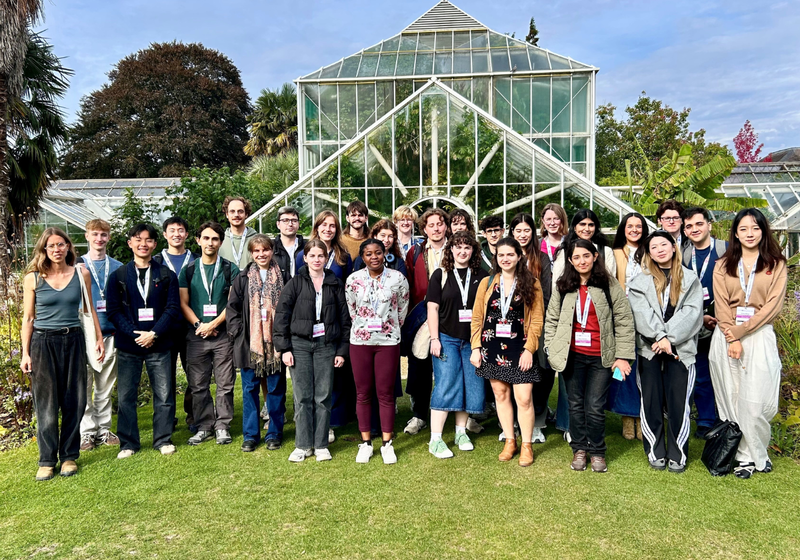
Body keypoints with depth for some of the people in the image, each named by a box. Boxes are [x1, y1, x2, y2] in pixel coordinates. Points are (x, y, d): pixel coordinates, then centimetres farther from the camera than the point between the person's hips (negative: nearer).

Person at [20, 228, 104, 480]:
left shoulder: (81, 274, 3)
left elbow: (89, 309, 10)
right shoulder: (33, 278, -1)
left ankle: (69, 456, 17)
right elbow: (28, 318, 2)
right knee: (46, 404, 3)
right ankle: (47, 460, 13)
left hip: (73, 341, 2)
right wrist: (25, 353, -2)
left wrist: (99, 339, 5)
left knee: (73, 402, 5)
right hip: (43, 343, -1)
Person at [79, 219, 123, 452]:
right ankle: (87, 431, 11)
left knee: (105, 387, 10)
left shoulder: (118, 267, 9)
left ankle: (104, 429, 19)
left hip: (110, 333, 2)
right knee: (83, 386, 1)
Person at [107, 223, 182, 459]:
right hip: (128, 345, 0)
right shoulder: (119, 276, 6)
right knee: (126, 396, 5)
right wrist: (135, 334, -11)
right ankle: (128, 443, 18)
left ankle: (163, 440, 18)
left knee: (164, 395, 4)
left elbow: (173, 308, 0)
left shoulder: (166, 275, 5)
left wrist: (154, 333, -12)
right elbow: (114, 310, 1)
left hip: (159, 344, 0)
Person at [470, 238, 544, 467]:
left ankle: (526, 445, 14)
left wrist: (529, 349, -10)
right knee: (501, 394, 10)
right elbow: (477, 318, 5)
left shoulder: (531, 284, 0)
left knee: (524, 398, -3)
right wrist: (475, 348, -1)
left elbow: (536, 319, -3)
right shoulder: (487, 283, 6)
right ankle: (509, 441, 25)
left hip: (519, 349, -2)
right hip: (492, 348, 3)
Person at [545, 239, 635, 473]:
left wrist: (623, 356, -7)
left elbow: (624, 321, -2)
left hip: (601, 357, -2)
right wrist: (553, 353, 2)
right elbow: (551, 321, 8)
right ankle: (579, 449, 26)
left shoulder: (610, 285, -1)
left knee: (595, 407, -1)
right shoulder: (563, 287, 6)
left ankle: (597, 452, 19)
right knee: (576, 405, 11)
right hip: (572, 356, 2)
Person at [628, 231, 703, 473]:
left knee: (678, 403, 0)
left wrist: (669, 338, -13)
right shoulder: (641, 281, 9)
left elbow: (692, 313, -2)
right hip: (649, 350, 0)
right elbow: (642, 314, -4)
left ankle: (677, 455, 12)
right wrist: (660, 337, -17)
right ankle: (655, 453, 15)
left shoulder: (690, 279, 10)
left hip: (680, 350, 0)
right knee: (651, 402, 3)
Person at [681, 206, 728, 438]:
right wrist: (700, 317, -3)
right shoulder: (683, 257, 7)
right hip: (698, 328, 3)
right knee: (701, 377, 10)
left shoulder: (727, 250, -4)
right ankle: (705, 421, 23)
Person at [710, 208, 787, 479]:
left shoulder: (776, 264, 7)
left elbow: (773, 306, -3)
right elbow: (721, 306, 3)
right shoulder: (723, 265, 11)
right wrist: (731, 338, -9)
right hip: (726, 337, 2)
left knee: (755, 401, -7)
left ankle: (755, 453, 13)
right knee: (731, 398, 2)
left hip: (759, 336, -2)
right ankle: (745, 456, 14)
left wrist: (740, 331, -10)